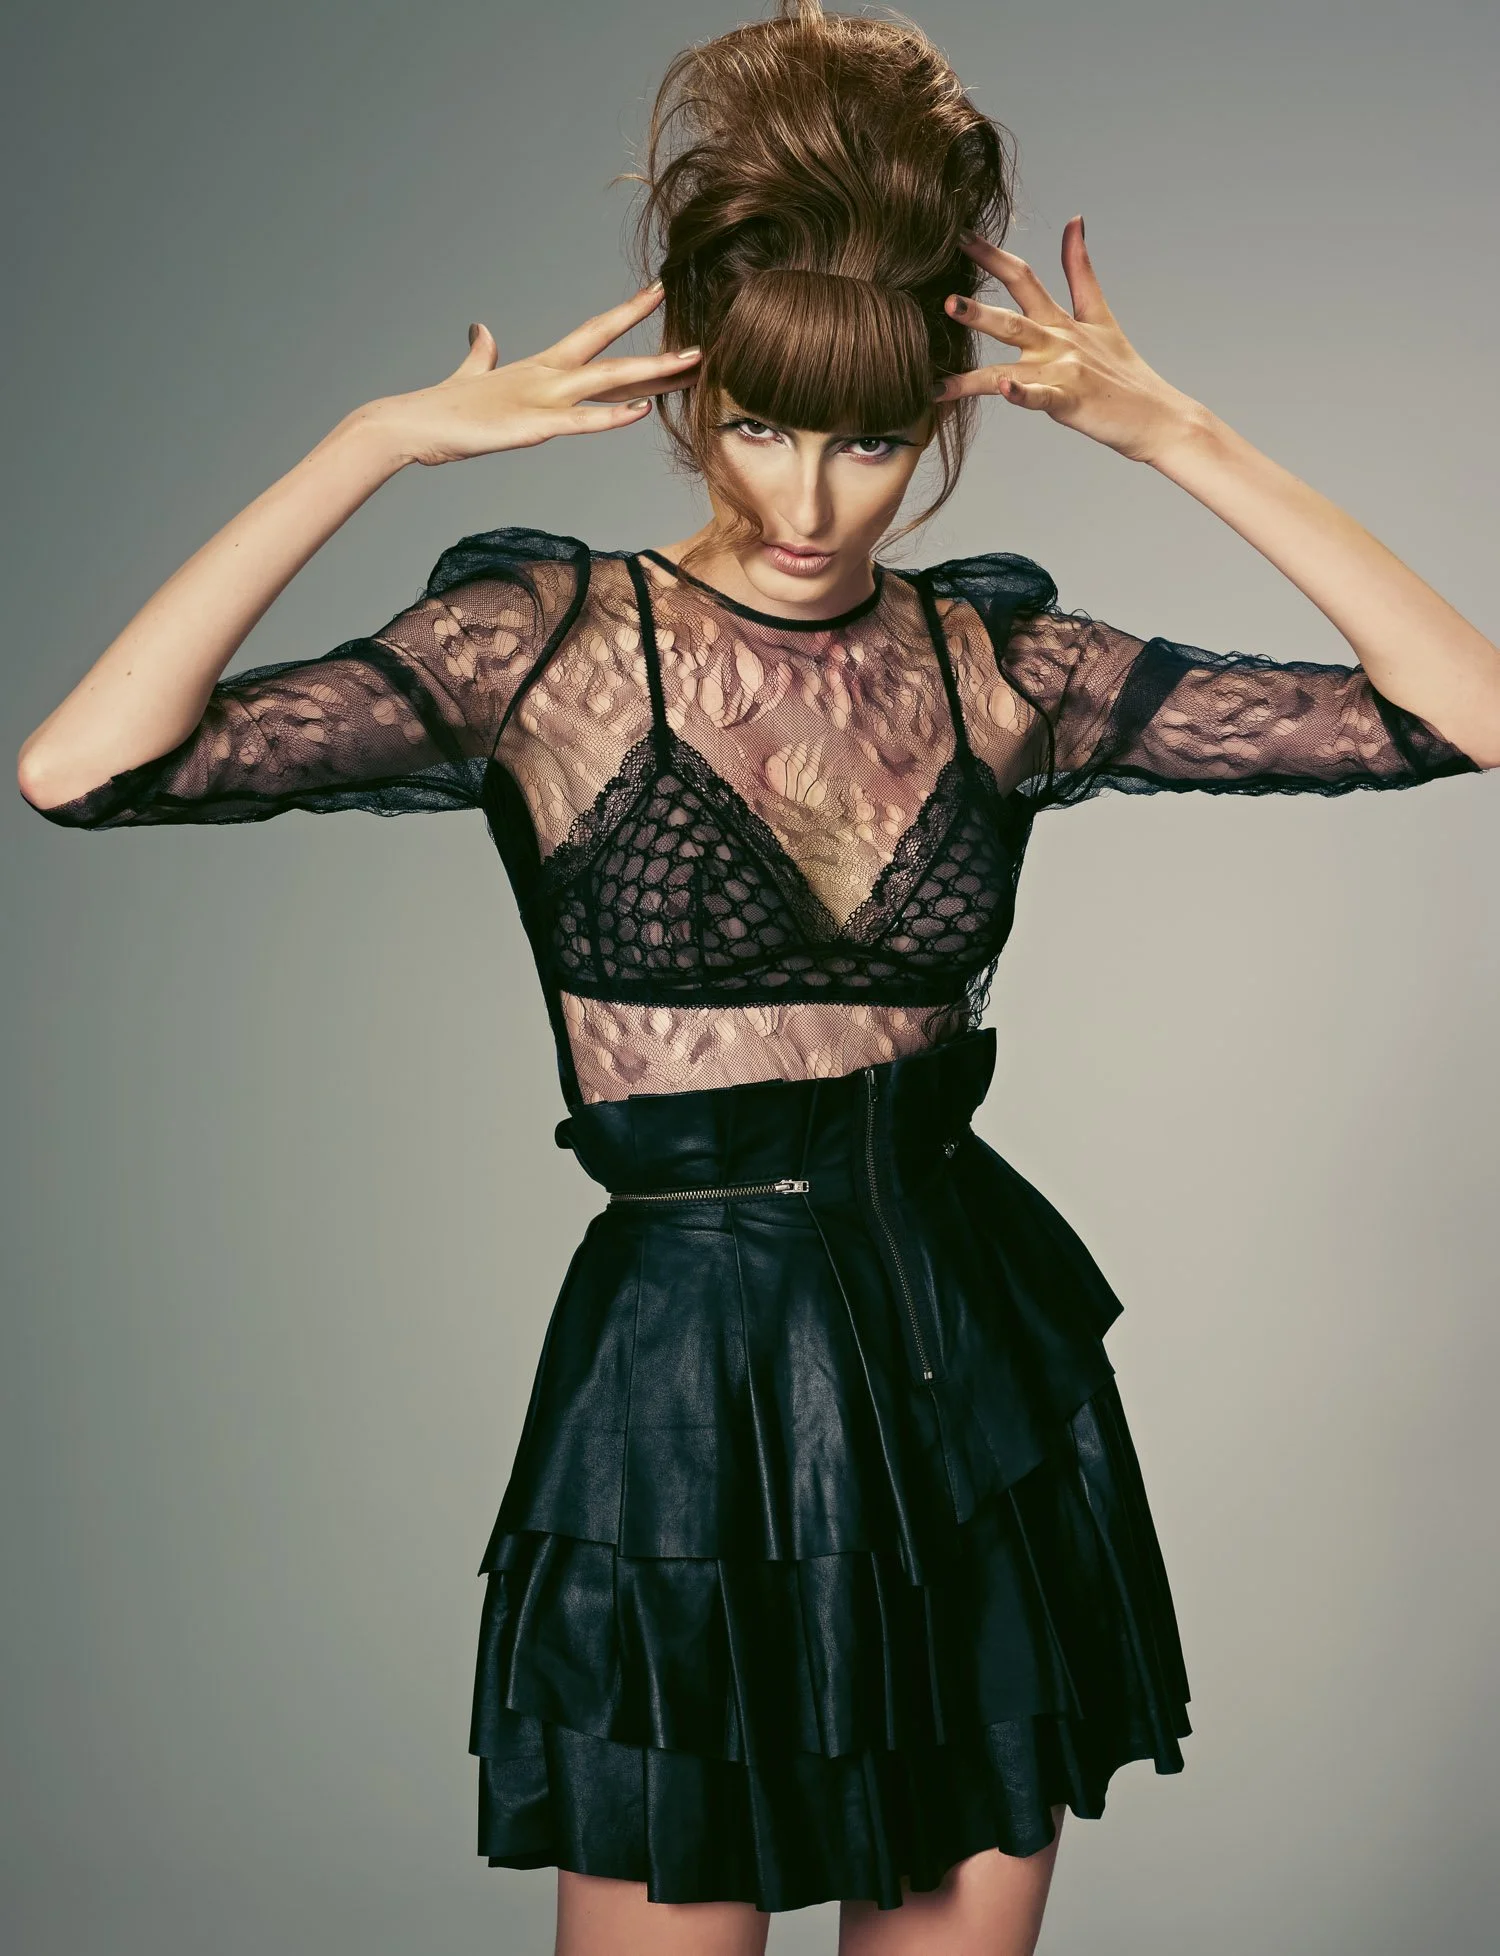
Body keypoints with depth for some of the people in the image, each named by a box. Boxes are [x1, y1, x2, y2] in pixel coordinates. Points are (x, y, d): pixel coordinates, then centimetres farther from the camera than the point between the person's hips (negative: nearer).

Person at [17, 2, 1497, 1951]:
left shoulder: (999, 663, 1)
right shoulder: (556, 645, -8)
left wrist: (1178, 436, -8)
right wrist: (380, 441, -20)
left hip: (980, 1369, 4)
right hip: (684, 1386, -3)